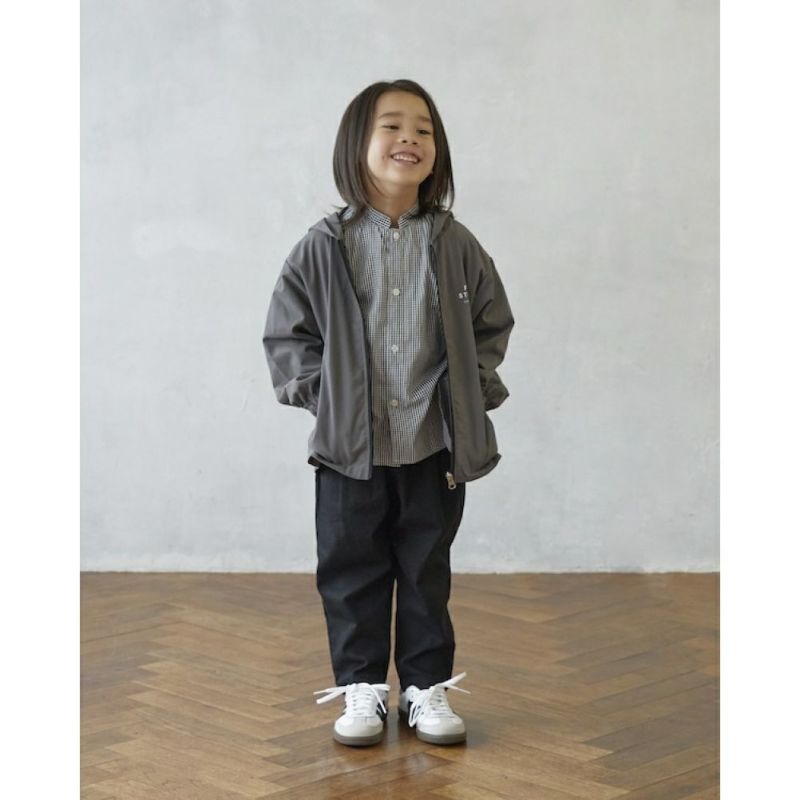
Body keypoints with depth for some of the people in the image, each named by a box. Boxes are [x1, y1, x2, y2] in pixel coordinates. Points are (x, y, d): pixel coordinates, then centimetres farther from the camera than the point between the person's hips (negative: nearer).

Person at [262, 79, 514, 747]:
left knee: (427, 571, 11)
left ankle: (427, 685, 24)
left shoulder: (455, 245, 0)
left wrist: (473, 387, 0)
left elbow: (493, 323, 11)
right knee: (352, 570, 8)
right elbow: (287, 330, 3)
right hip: (349, 446, -1)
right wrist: (319, 390, -6)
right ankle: (361, 686, 22)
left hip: (435, 445, 1)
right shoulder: (325, 246, -4)